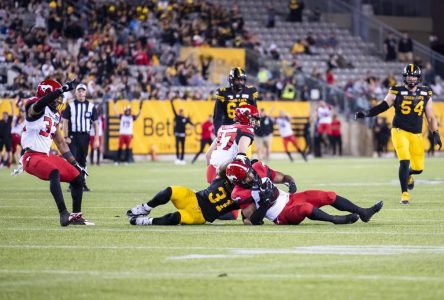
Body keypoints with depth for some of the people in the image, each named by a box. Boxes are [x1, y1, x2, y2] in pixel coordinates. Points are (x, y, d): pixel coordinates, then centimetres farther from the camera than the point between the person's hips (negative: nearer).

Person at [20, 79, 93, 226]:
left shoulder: (55, 115, 15)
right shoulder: (35, 108, -9)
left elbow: (60, 142, 23)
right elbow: (38, 104, -37)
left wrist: (75, 164, 21)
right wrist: (61, 89, -44)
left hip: (47, 156, 9)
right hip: (32, 157, -9)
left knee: (78, 179, 8)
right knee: (55, 173, -36)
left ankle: (76, 216, 22)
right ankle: (63, 213, -39)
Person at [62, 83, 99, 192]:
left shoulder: (91, 106, 5)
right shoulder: (70, 106, 1)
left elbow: (95, 123, 7)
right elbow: (65, 122, 1)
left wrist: (96, 139, 1)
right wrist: (66, 137, -7)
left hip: (85, 136, 2)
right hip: (73, 136, -2)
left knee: (82, 160, 9)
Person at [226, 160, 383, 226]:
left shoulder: (258, 169, -3)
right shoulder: (241, 194, -18)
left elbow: (280, 177, 11)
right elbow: (252, 221, -17)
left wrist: (290, 182, -12)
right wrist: (264, 202, -28)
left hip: (288, 198, 7)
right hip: (282, 216, -7)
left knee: (328, 196, -2)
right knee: (305, 208, -38)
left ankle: (362, 212, 3)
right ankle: (336, 220, -30)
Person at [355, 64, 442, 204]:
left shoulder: (425, 94, 5)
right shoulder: (397, 92, -3)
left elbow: (430, 117, 9)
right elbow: (382, 107, -5)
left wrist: (436, 134, 3)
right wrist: (366, 113, -19)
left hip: (416, 134, 3)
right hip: (400, 131, -3)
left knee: (418, 168, 3)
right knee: (404, 161, -17)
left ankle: (408, 175, 40)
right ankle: (404, 193, -4)